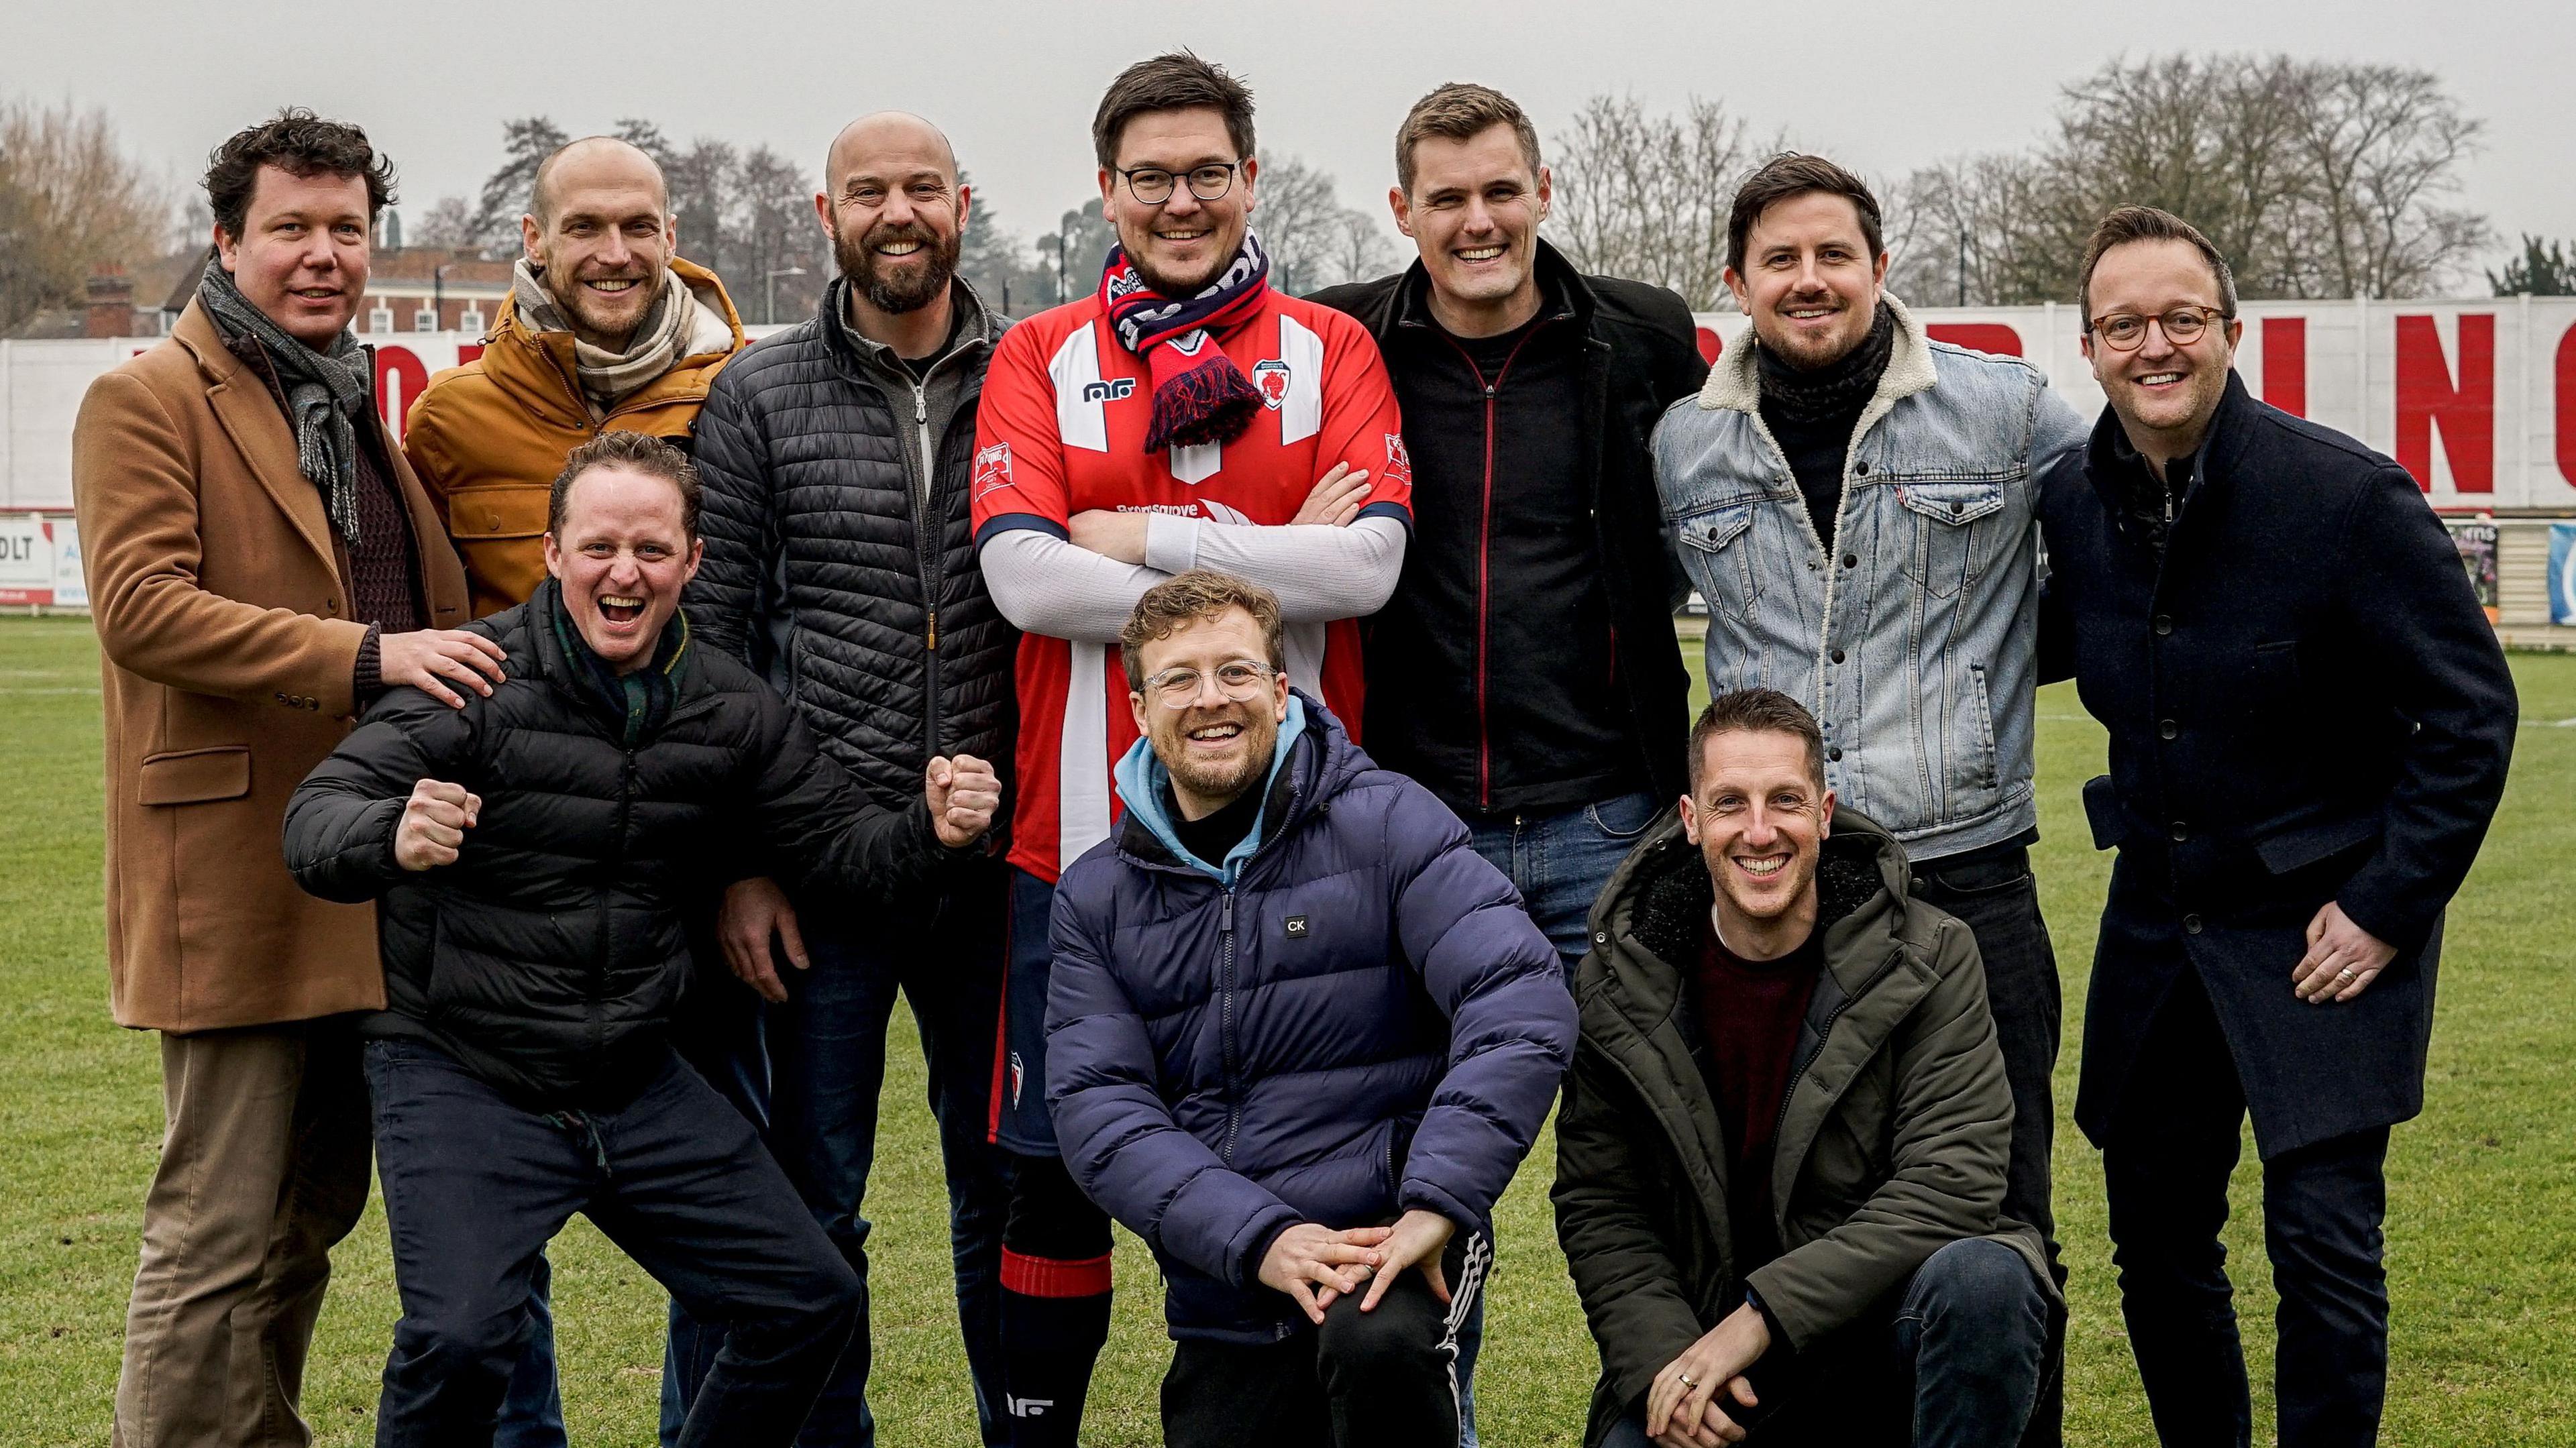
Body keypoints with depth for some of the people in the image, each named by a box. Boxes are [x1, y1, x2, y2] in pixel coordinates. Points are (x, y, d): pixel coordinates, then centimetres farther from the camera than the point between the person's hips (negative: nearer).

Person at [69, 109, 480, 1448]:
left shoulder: (360, 410, 22)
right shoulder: (146, 402, -4)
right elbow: (142, 606, -18)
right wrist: (366, 656, -25)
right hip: (240, 879, -8)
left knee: (313, 1214, 16)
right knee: (219, 1235, -6)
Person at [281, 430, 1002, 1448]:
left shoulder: (730, 711, 3)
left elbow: (834, 838, 10)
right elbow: (317, 818, -21)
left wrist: (931, 833, -13)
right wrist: (393, 838, -45)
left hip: (637, 1085, 6)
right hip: (457, 1072, -5)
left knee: (812, 1305, 6)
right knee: (457, 1342, -26)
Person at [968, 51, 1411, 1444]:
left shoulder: (1330, 351, 6)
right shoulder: (1039, 358, 6)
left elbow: (1371, 561, -9)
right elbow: (1023, 575, -10)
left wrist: (1147, 538, -10)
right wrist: (1267, 574, -11)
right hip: (1086, 831, 0)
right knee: (1058, 1172, 6)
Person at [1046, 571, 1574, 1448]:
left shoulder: (1387, 824, -3)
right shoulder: (1096, 899, 7)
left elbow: (1523, 1001, -14)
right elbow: (1097, 1109, -4)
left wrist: (1438, 1204, -24)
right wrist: (1262, 1238, -19)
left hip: (1390, 1243, -4)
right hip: (1224, 1299, 4)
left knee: (1376, 1341, -35)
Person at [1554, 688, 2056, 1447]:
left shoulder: (1931, 957, -7)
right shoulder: (1620, 982, -1)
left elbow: (1951, 1184, -16)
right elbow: (1597, 1206, 1)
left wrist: (1762, 1317, -23)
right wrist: (1663, 1364, -17)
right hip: (1700, 1340, 2)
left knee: (1983, 1280, -33)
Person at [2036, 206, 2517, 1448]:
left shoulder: (2347, 495, -18)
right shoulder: (2075, 500, -2)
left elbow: (2470, 712, -13)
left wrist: (2389, 905, -15)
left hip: (2325, 925, -5)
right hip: (2157, 920, 6)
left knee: (2323, 1242, -9)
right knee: (2155, 1240, 12)